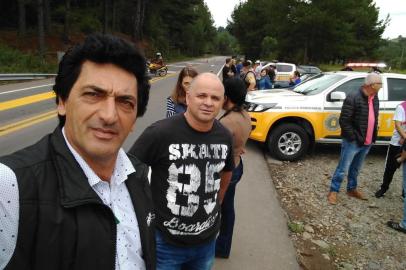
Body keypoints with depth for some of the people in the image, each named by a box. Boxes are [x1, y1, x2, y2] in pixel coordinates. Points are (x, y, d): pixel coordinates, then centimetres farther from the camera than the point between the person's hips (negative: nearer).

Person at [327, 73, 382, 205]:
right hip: (353, 142, -7)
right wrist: (354, 138, -18)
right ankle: (333, 191, 15)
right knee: (343, 169, 2)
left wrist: (373, 137, 9)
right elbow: (344, 121, -19)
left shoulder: (375, 99, 7)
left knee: (355, 169, 21)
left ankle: (352, 189, 37)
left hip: (367, 143, 7)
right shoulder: (353, 98, -18)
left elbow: (374, 120, 16)